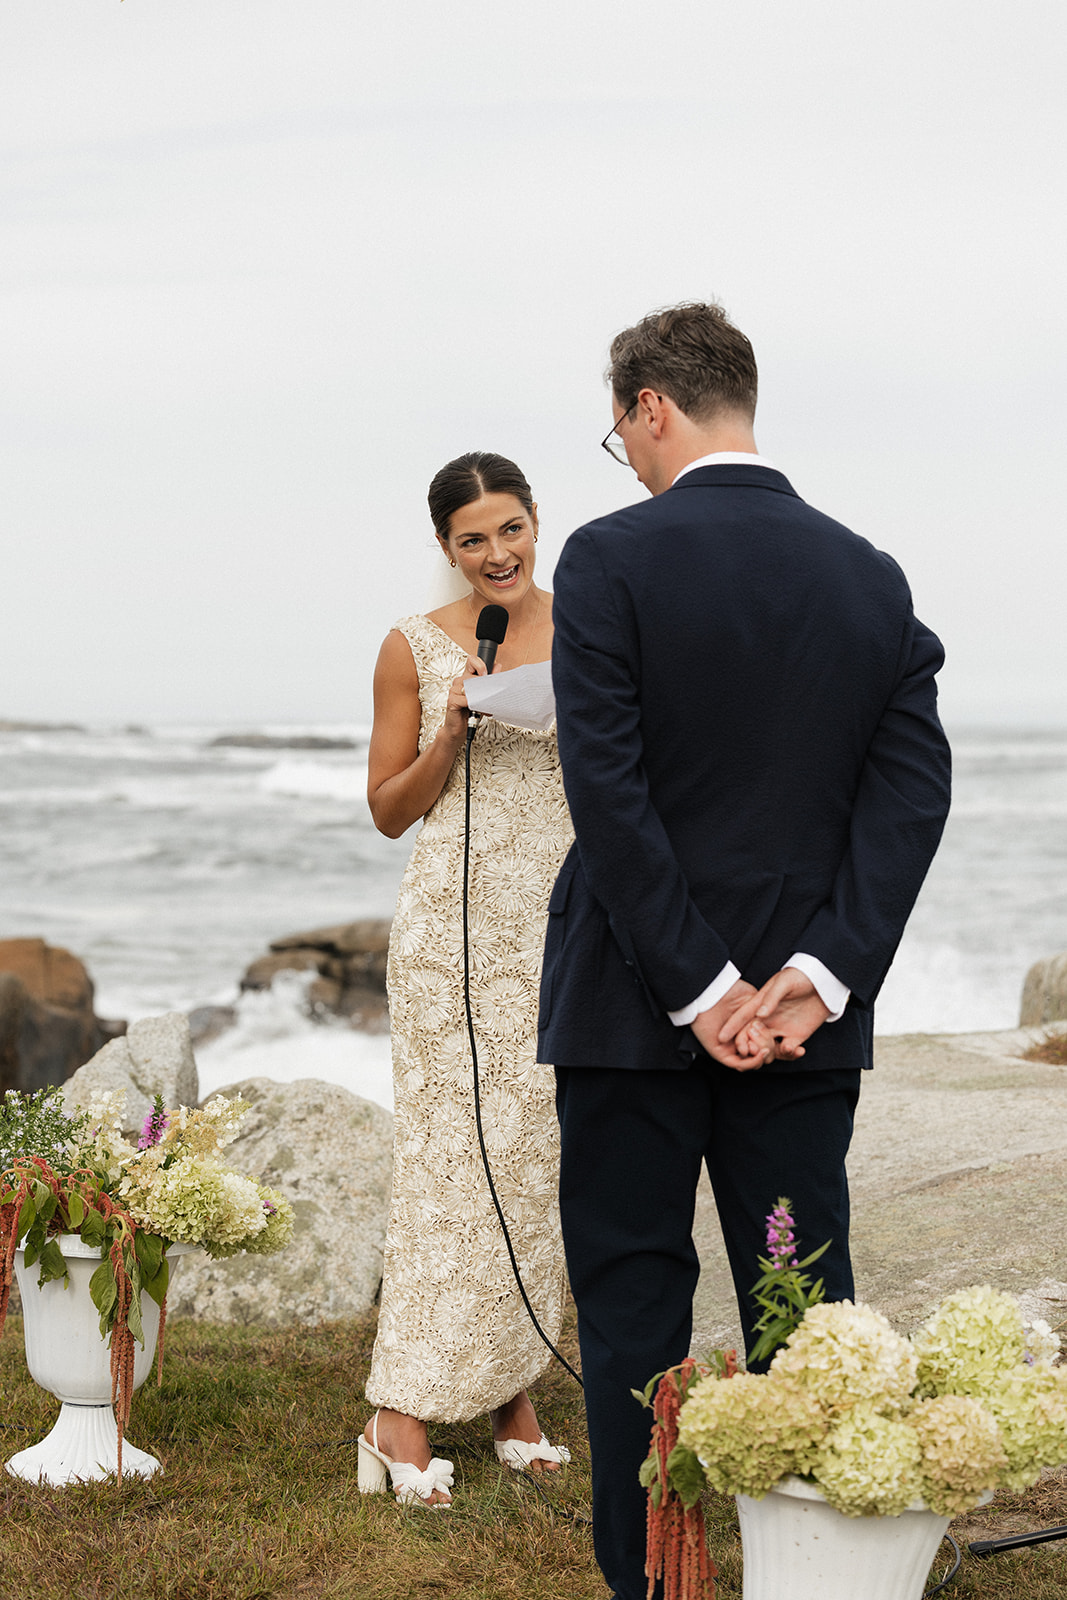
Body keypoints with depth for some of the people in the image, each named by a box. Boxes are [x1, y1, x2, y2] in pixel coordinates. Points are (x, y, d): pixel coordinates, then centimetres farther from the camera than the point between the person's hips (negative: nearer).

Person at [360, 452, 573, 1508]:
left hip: (564, 917, 3)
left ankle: (513, 1392, 15)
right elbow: (389, 810, 4)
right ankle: (401, 1413, -5)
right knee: (449, 1153, -7)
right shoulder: (415, 649, 1)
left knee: (538, 1154, 5)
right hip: (454, 917, -3)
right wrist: (453, 735, -12)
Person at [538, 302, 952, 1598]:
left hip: (633, 1003, -4)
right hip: (806, 1008, 4)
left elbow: (606, 791, -15)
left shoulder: (611, 560, -9)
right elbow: (913, 785, -2)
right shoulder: (871, 577, 5)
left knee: (632, 1297, 5)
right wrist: (816, 979, -8)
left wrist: (696, 989, -12)